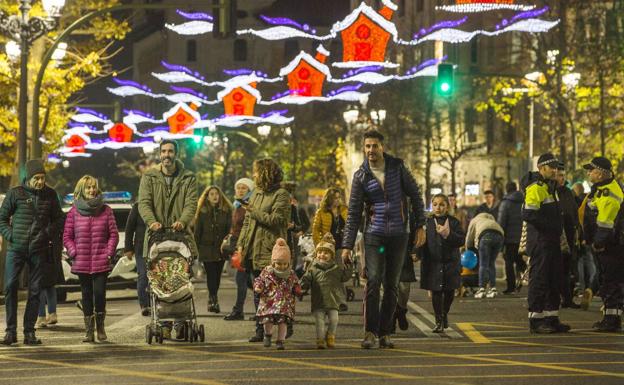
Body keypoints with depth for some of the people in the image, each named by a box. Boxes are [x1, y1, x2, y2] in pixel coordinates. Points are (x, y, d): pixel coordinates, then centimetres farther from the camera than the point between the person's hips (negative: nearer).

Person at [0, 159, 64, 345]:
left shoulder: (50, 194, 4)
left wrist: (48, 233, -2)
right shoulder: (15, 193, -2)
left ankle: (29, 332, 10)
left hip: (38, 250, 2)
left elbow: (59, 219, 14)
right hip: (16, 248, -1)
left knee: (35, 291, 3)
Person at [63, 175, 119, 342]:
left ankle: (100, 326, 11)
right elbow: (67, 236, 7)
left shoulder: (106, 210, 5)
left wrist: (109, 253, -4)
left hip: (101, 262, -1)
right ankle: (89, 330, 11)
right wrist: (74, 253, -4)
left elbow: (113, 234, 6)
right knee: (86, 295, 6)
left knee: (100, 294, -8)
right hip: (81, 263, 1)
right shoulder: (74, 211, 5)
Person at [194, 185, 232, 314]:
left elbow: (229, 229, 4)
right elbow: (197, 231, 3)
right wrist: (196, 249, -1)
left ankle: (212, 300, 21)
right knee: (211, 275, -8)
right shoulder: (202, 211, 3)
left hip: (221, 249, 2)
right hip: (207, 249, -2)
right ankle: (213, 300, -13)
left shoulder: (226, 210, 5)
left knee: (217, 275, 8)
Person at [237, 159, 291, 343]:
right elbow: (247, 222, 20)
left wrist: (253, 211, -12)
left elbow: (276, 220, -16)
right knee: (258, 292, 9)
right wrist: (241, 244, 11)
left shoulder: (281, 195, -5)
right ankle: (261, 330, 13)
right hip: (253, 250, 8)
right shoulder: (256, 193, 19)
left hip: (271, 252, -8)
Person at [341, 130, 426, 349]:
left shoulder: (397, 167, 2)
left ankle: (384, 333, 11)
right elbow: (353, 213, 1)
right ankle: (370, 332, -10)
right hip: (374, 234, -1)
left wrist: (420, 226, 0)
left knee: (392, 285, 5)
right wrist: (347, 245, -3)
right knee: (373, 282, -13)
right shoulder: (361, 176, 0)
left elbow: (415, 195, 7)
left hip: (399, 234, 1)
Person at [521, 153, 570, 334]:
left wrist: (558, 228, 12)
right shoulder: (536, 188, -13)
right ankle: (536, 320, -3)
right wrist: (551, 225, -19)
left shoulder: (550, 187, 19)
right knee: (539, 280, -7)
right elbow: (528, 215, -23)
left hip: (552, 242, 10)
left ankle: (552, 318, 19)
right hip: (539, 242, -10)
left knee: (554, 280, 12)